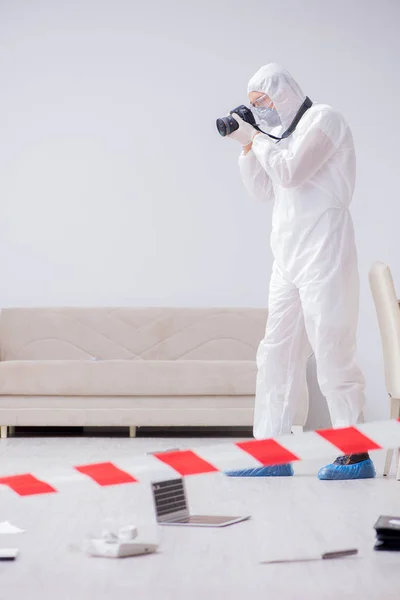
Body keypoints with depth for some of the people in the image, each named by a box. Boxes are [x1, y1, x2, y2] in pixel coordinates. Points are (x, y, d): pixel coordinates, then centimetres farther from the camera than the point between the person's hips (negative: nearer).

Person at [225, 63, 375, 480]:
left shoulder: (322, 119, -3)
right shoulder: (286, 134, 21)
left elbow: (290, 171, -15)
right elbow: (263, 190, 20)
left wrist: (259, 139, -1)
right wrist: (247, 144, 11)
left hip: (322, 253, -9)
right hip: (290, 257, 9)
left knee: (331, 349, -9)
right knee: (276, 353, 6)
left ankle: (356, 453, -5)